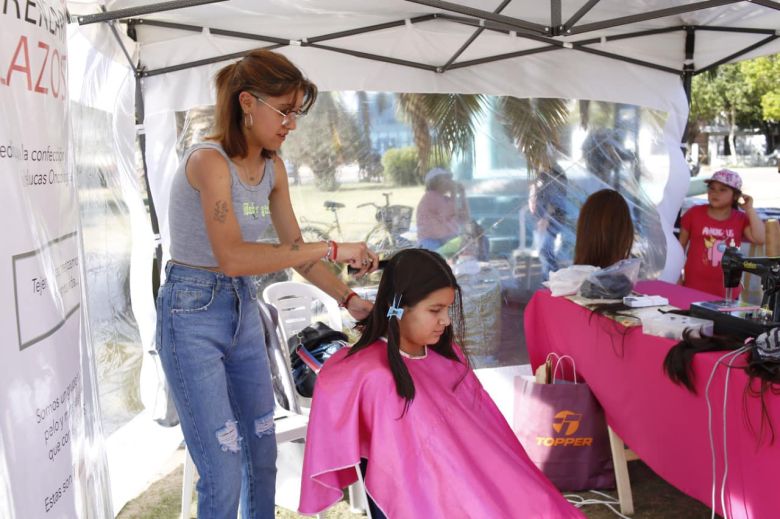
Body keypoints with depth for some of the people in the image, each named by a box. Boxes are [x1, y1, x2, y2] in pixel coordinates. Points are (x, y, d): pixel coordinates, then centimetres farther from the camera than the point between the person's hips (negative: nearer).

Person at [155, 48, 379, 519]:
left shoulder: (273, 168, 4)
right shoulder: (209, 161, -20)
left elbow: (294, 247, 8)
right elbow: (232, 257, -31)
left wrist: (349, 299, -2)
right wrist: (331, 249, -31)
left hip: (244, 308, 8)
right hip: (193, 312, -7)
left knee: (262, 451, 15)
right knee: (224, 472, -4)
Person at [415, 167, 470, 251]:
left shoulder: (446, 199, 17)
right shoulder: (430, 197, -8)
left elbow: (464, 219, 11)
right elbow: (450, 215, -19)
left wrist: (462, 194, 8)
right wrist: (454, 193, -10)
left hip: (451, 241, 8)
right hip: (433, 242, -8)